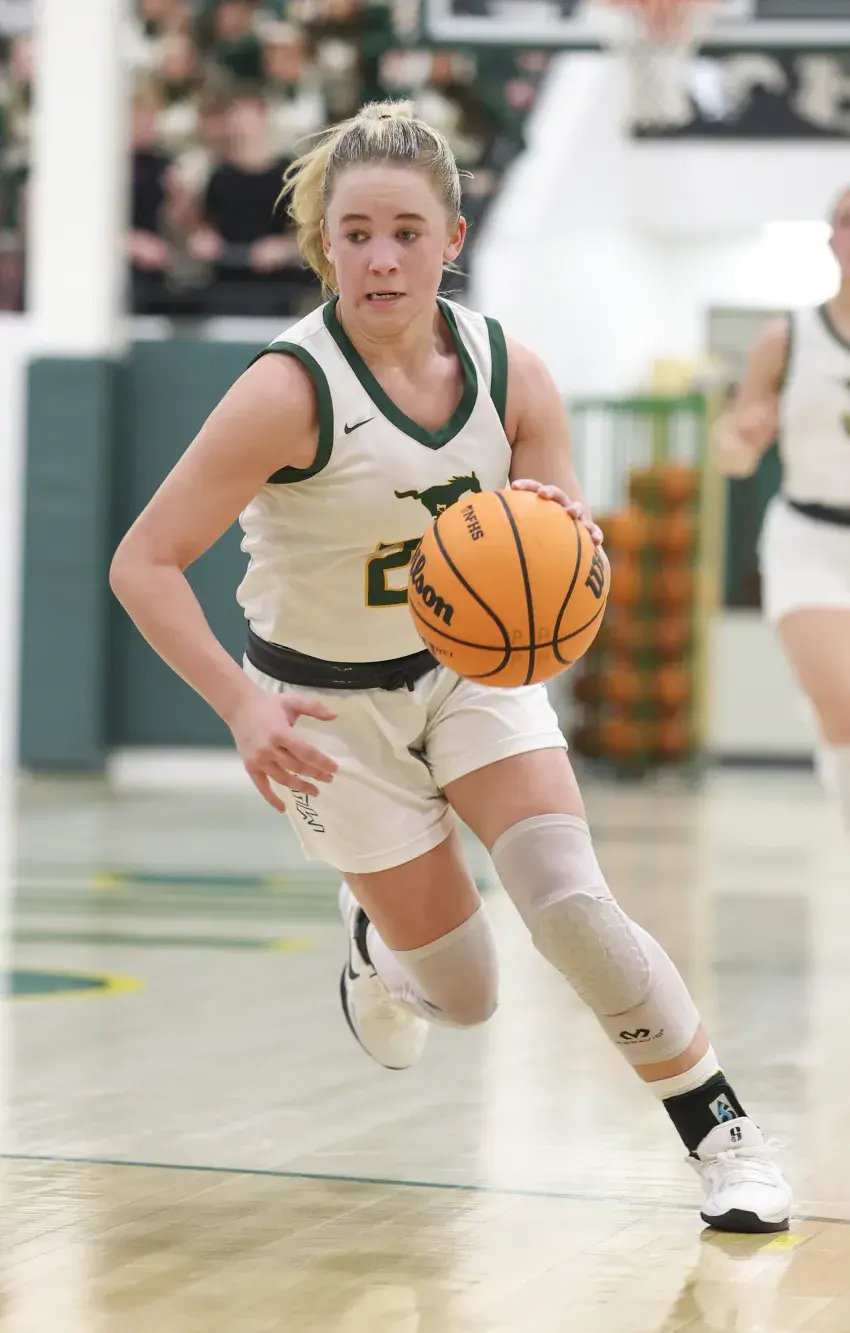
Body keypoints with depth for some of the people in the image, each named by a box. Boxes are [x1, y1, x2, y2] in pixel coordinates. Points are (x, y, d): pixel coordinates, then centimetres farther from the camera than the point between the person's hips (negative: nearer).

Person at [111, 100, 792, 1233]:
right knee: (464, 995, 2)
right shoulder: (291, 390, -25)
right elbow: (144, 564, -23)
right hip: (332, 705, -2)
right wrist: (242, 706, -34)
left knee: (572, 904, -20)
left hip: (477, 670, 2)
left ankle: (724, 1135, -2)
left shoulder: (509, 369, -13)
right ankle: (374, 936, 40)